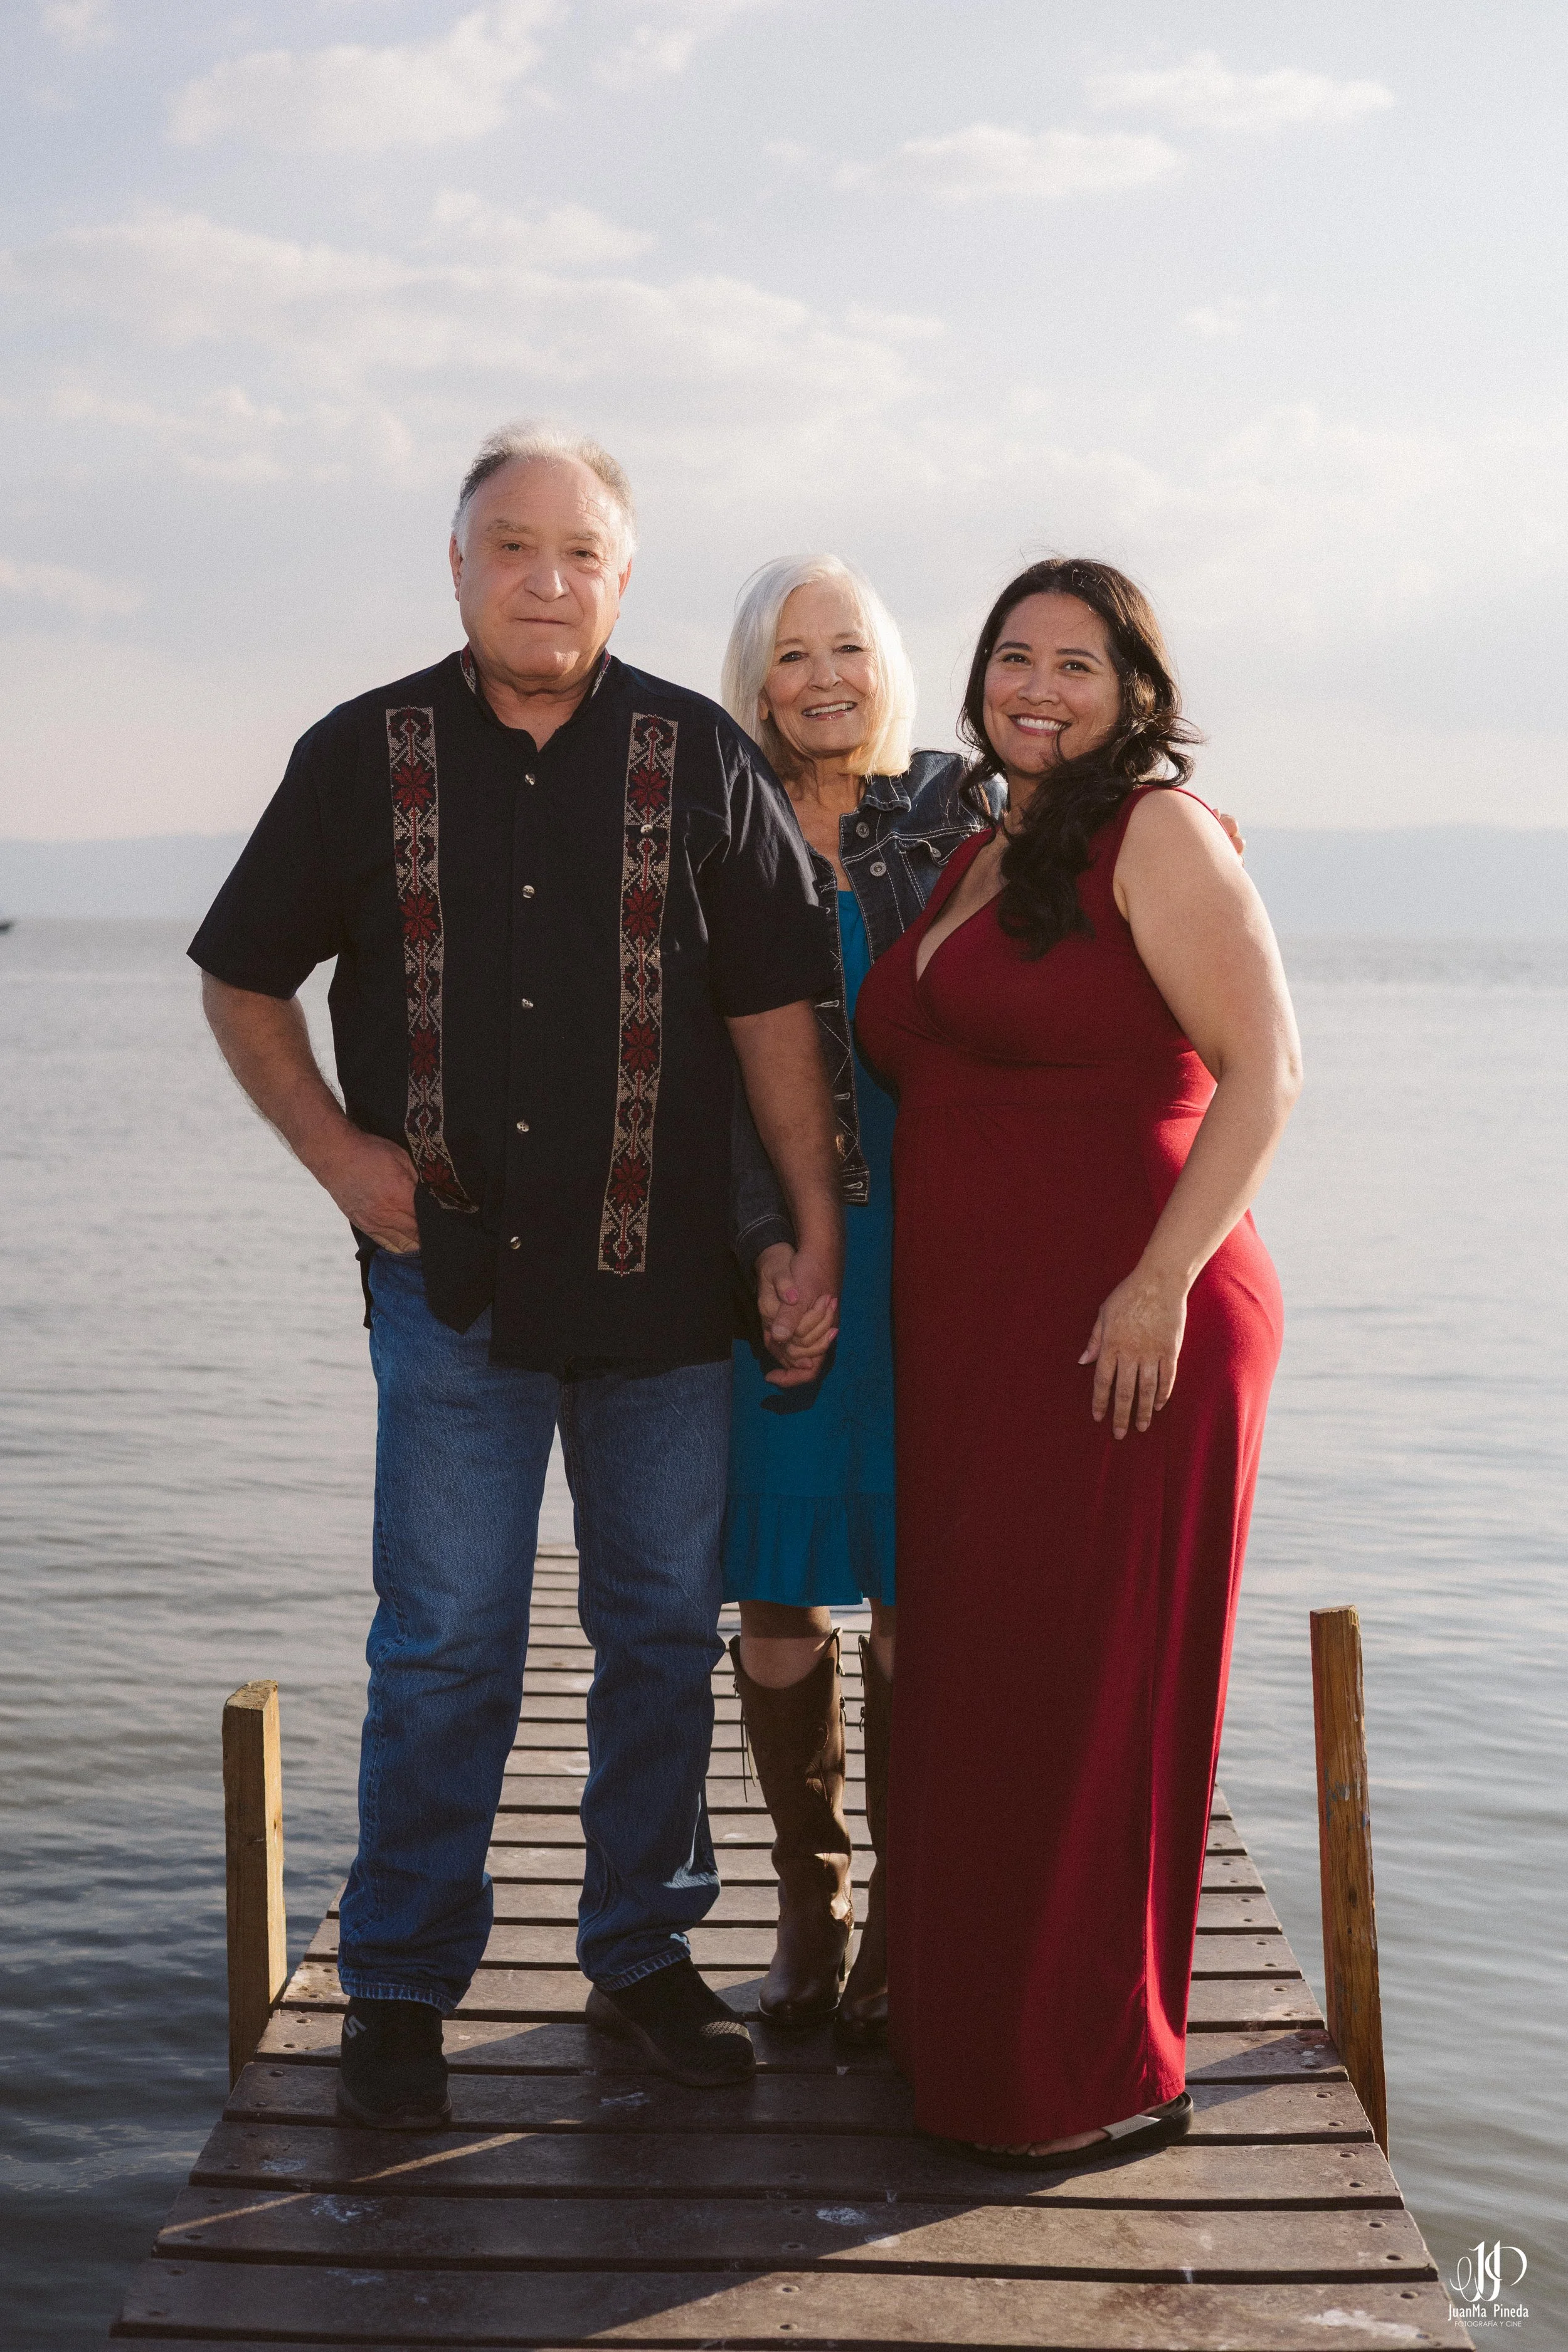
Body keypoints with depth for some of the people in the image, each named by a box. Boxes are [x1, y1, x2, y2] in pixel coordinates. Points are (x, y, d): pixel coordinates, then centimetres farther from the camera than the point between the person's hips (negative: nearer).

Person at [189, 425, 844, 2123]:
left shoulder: (702, 763, 2)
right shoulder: (365, 756, 3)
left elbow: (773, 1008, 3)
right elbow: (244, 985, 11)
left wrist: (819, 1230, -1)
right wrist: (340, 1155, 0)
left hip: (665, 1284, 1)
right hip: (455, 1281, -1)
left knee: (664, 1630, 10)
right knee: (443, 1648, 2)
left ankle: (642, 1952, 25)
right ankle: (400, 1985, 16)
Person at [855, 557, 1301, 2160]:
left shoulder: (1157, 836, -6)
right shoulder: (971, 861, 16)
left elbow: (1264, 1069, -14)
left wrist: (1164, 1280, -21)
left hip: (1119, 1337, -8)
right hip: (968, 1340, 8)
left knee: (1084, 1689, -1)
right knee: (971, 1687, 13)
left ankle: (1102, 2074, 13)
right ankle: (971, 2032, 27)